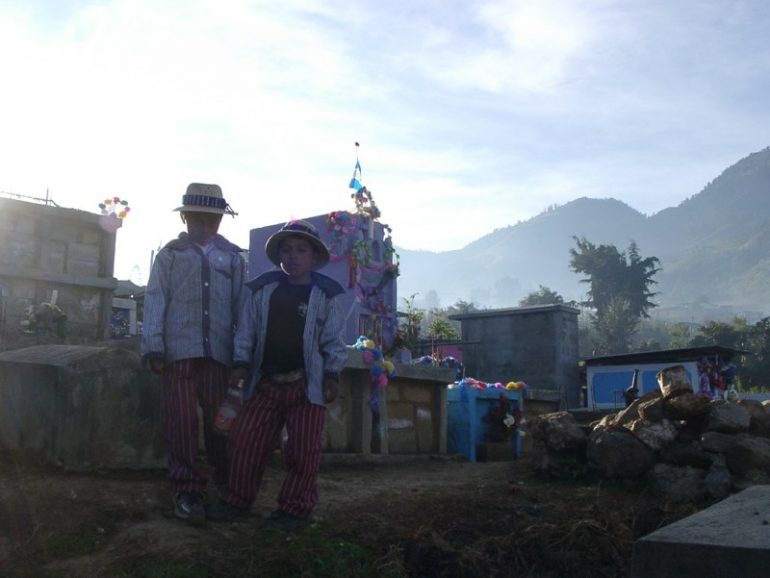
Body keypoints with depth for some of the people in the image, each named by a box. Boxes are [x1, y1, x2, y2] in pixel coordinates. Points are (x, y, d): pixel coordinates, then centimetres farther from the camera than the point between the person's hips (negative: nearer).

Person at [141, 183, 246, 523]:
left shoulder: (232, 257, 15)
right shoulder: (170, 255, 11)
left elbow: (242, 305, 12)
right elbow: (155, 301, 4)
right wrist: (153, 346, -5)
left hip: (219, 352, 1)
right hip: (179, 350, -1)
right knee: (181, 422, -1)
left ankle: (226, 485, 17)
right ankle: (186, 490, 7)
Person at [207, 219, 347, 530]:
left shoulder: (325, 295, -1)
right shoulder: (262, 289, 5)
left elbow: (333, 341, 1)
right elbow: (246, 330, 8)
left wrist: (332, 376, -5)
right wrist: (241, 363, -2)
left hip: (307, 384, -2)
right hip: (265, 382, 3)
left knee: (303, 450, 1)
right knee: (245, 440, 4)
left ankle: (295, 508, 13)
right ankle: (238, 499, 20)